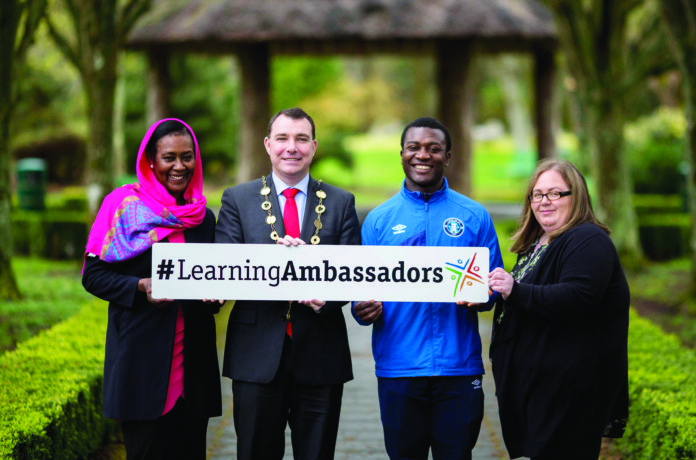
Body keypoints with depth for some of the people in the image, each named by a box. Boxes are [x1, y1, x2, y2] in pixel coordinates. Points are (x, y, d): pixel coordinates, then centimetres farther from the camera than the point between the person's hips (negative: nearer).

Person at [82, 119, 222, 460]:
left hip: (192, 361, 4)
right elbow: (93, 274, -1)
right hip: (141, 356, -4)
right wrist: (140, 288, -17)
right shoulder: (124, 205, 1)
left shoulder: (204, 217, 14)